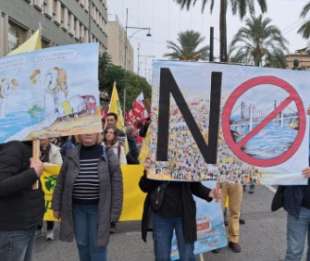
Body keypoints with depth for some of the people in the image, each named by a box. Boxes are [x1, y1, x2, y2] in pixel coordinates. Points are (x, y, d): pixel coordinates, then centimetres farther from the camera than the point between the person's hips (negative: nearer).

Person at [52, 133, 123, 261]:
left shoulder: (108, 155, -7)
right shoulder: (72, 155, -1)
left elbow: (116, 186, -6)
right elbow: (61, 183, 7)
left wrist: (114, 212, -8)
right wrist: (57, 206, 7)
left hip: (99, 208, -2)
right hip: (77, 207, 3)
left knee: (97, 246, 3)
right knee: (82, 244, 14)